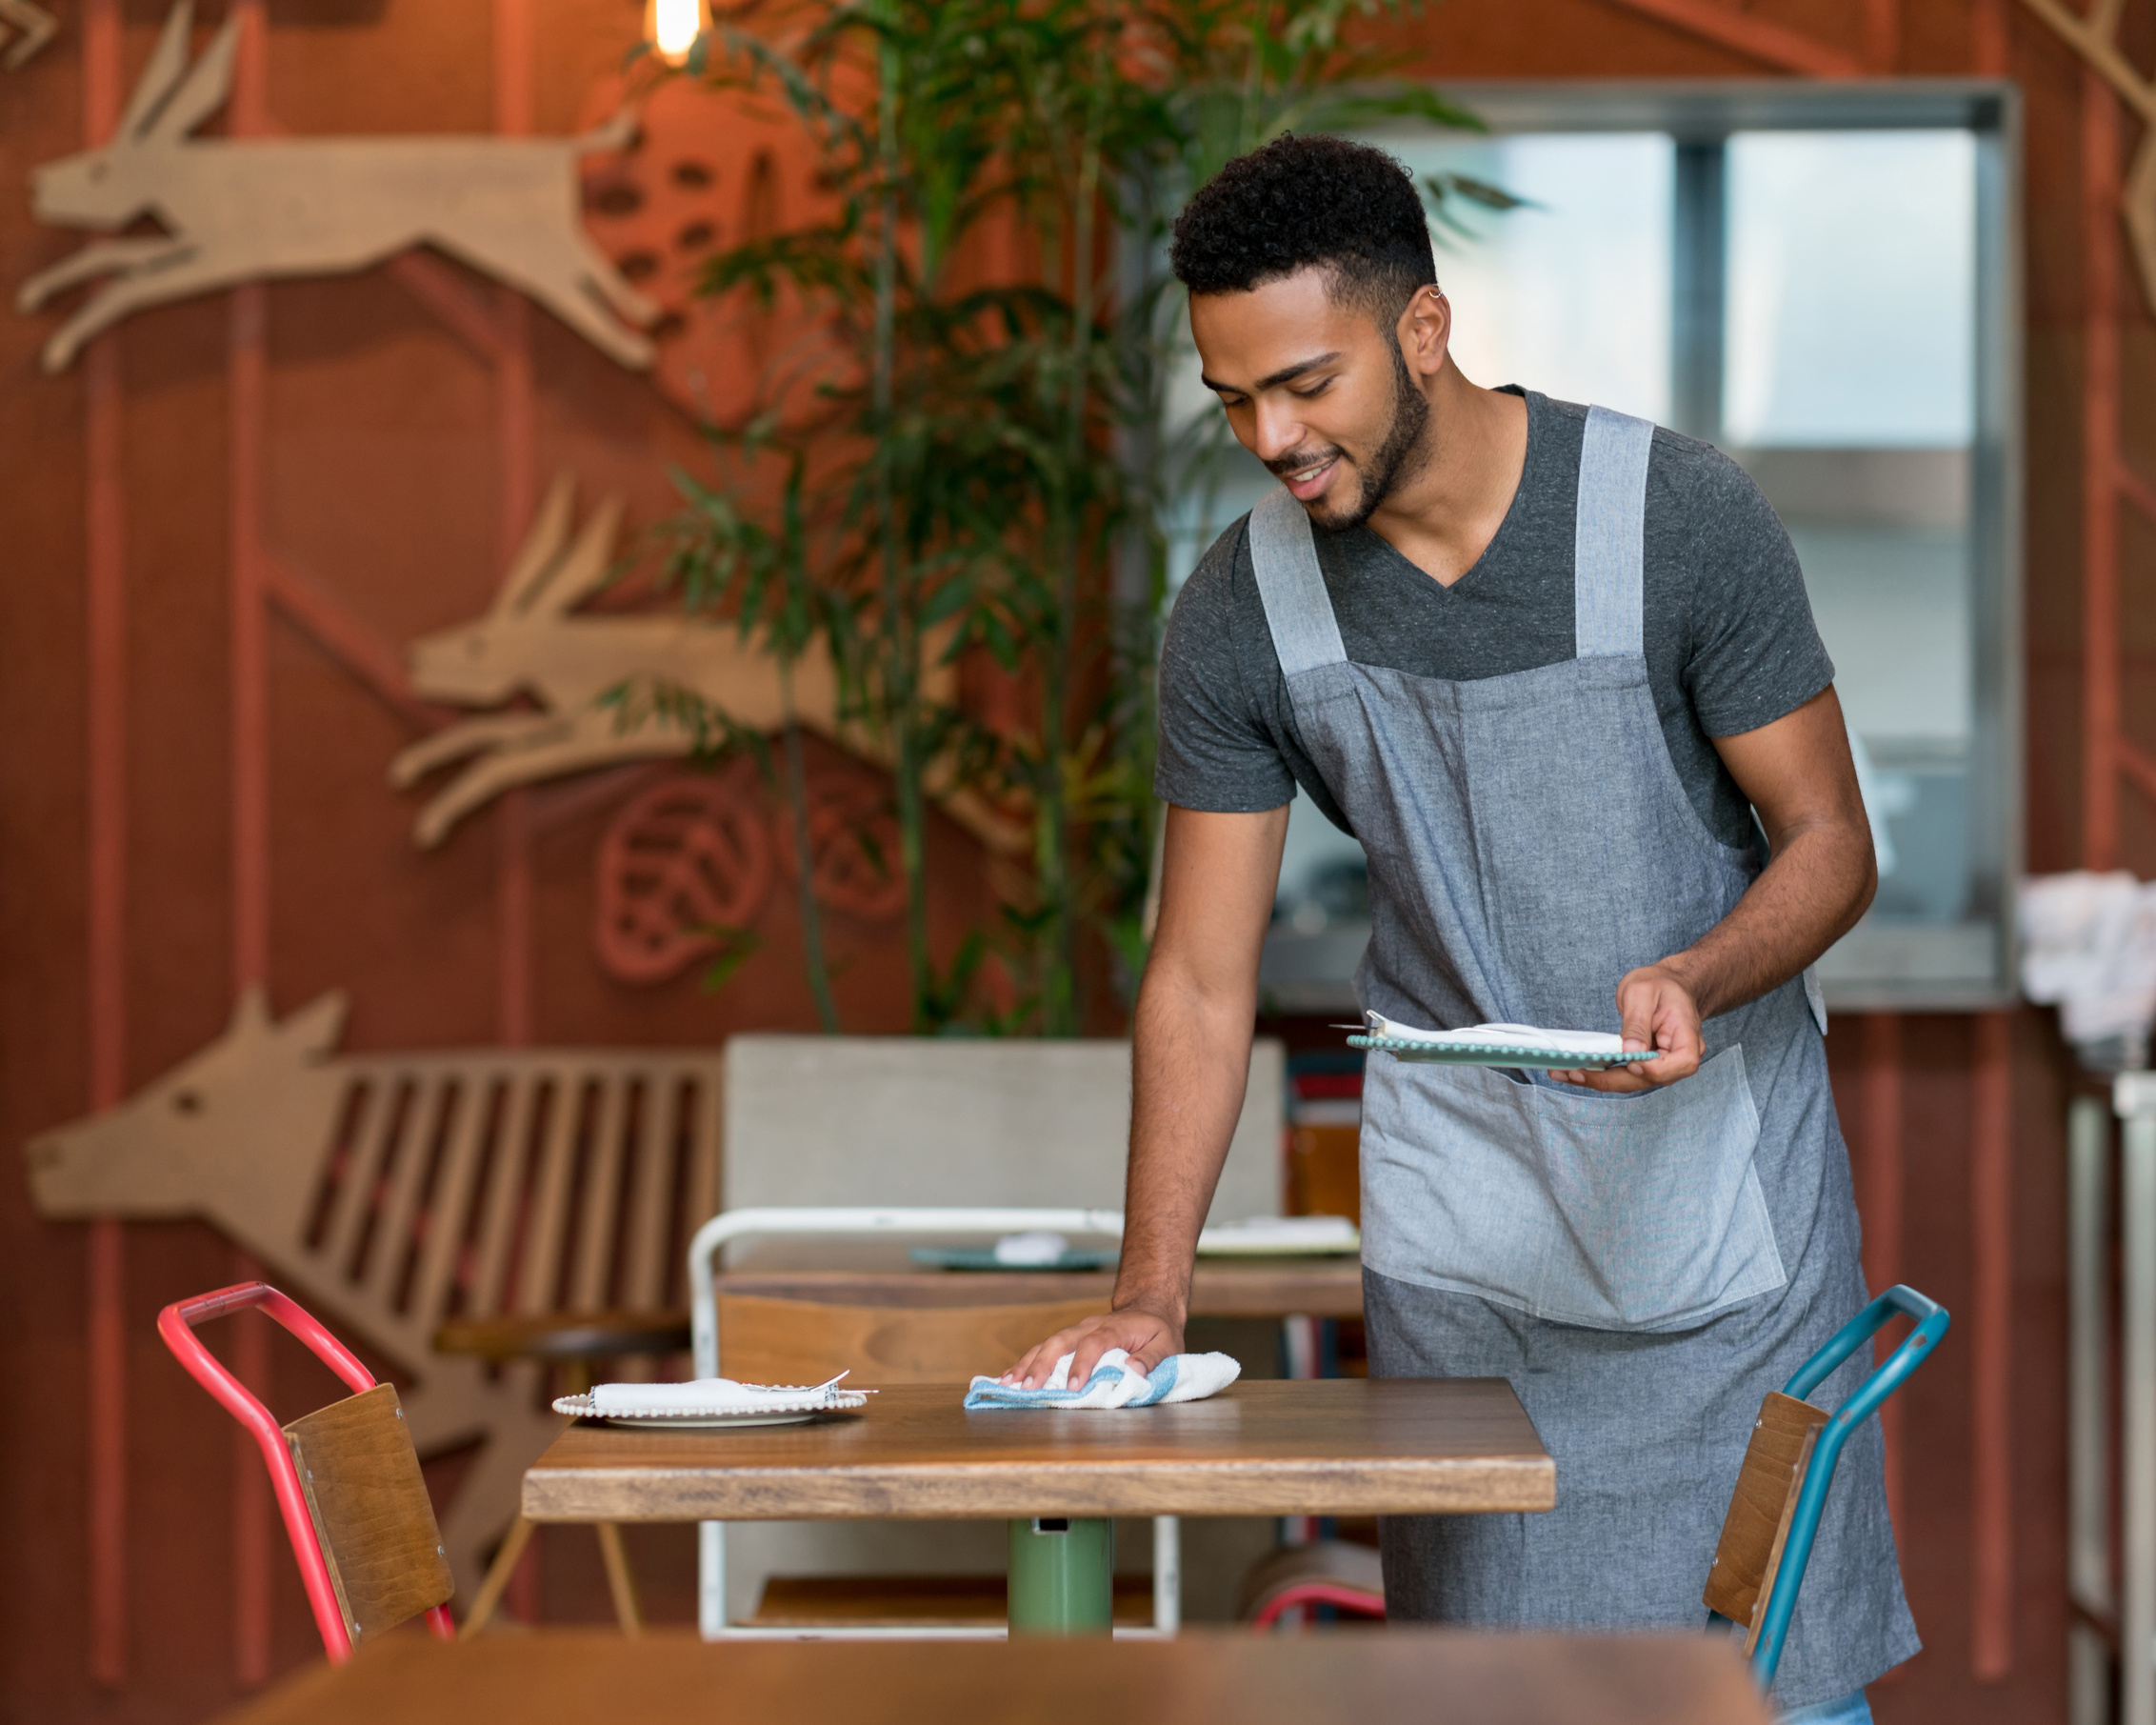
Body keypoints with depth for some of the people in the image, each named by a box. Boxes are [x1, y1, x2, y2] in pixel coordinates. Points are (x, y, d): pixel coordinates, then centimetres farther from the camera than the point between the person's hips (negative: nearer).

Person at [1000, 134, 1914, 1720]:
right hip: (1460, 1237, 2)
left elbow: (1831, 843, -7)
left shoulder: (1682, 517, -14)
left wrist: (1695, 979, -29)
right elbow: (1201, 980, -2)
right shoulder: (1242, 613, -6)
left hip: (1721, 1184, -2)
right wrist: (1151, 1294, -10)